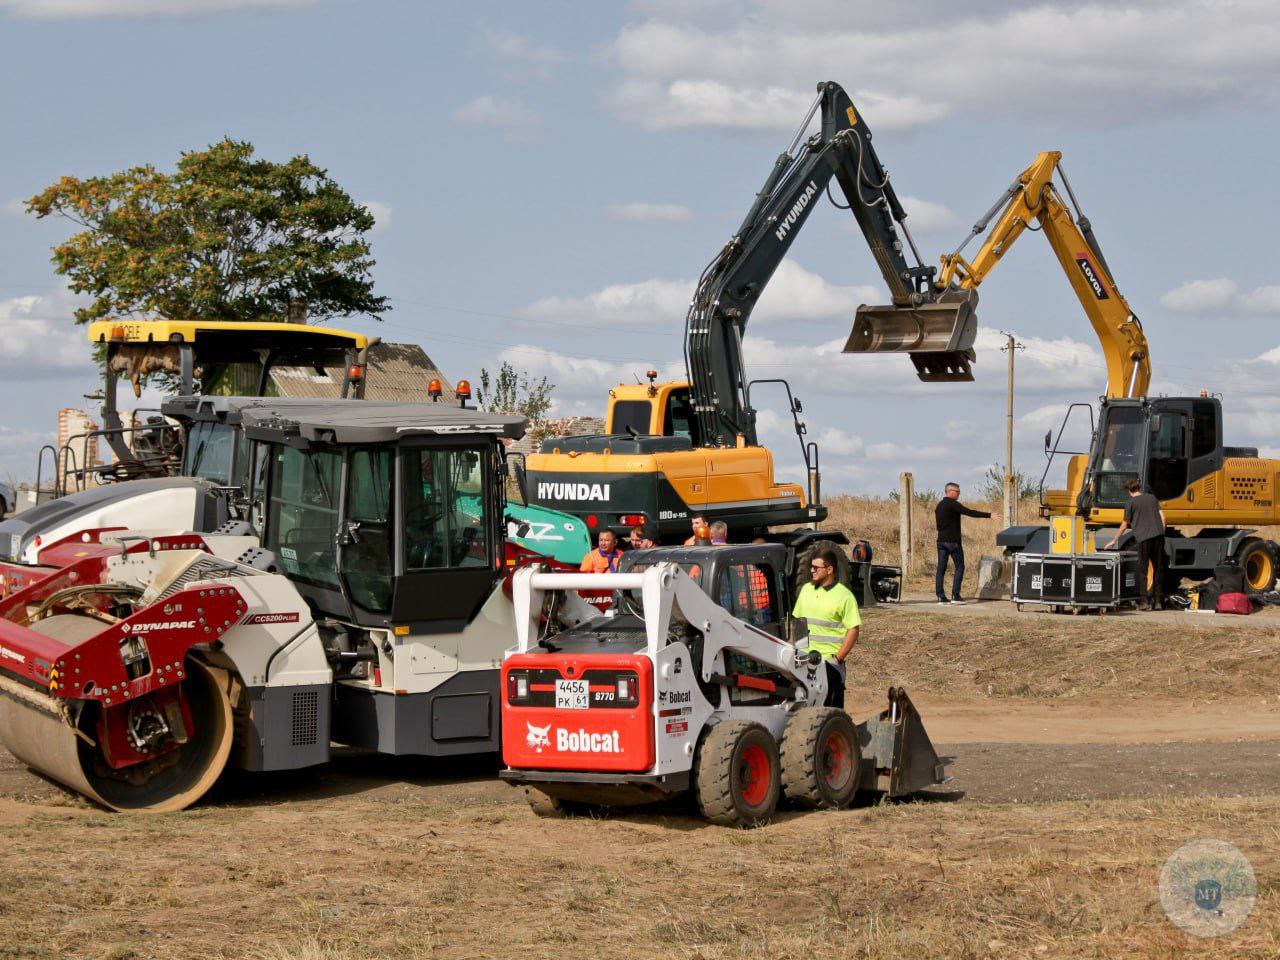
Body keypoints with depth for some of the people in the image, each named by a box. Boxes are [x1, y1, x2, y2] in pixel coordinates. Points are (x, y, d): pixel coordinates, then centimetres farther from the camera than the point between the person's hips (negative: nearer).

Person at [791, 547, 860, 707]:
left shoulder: (843, 596, -7)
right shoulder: (806, 589, 12)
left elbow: (853, 630, -9)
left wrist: (838, 658, -15)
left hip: (829, 661, -6)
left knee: (831, 710, -3)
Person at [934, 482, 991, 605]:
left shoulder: (939, 506, 14)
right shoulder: (953, 504, -11)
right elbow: (970, 512, -18)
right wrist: (989, 515, -17)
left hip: (941, 540, 7)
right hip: (953, 541, -7)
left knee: (941, 568, 5)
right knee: (959, 567, 1)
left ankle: (940, 596, 1)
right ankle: (955, 595, -5)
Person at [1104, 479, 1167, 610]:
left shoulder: (1131, 503, 1)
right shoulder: (1152, 498, 14)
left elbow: (1124, 525, 5)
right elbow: (1162, 516, 11)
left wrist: (1114, 541, 14)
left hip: (1144, 537, -4)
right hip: (1158, 536, 4)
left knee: (1142, 570, 2)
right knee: (1158, 569, 10)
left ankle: (1145, 601, -5)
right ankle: (1158, 601, 10)